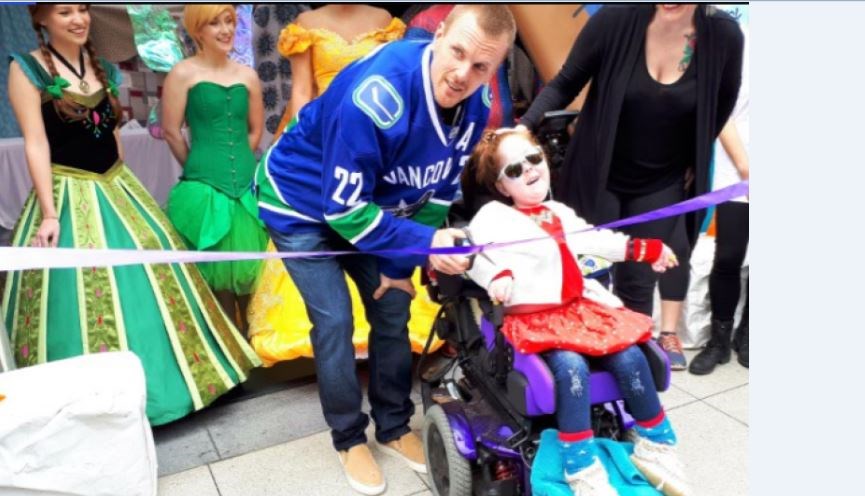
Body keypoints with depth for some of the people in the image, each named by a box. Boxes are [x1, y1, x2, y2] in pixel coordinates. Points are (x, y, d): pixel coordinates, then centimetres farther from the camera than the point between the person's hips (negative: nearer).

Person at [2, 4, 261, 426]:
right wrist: (49, 213, -18)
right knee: (83, 291, -4)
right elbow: (36, 143, -13)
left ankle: (145, 383, 26)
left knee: (147, 271, 8)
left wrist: (124, 189, 15)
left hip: (115, 188, 6)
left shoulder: (101, 68, 10)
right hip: (68, 195, -6)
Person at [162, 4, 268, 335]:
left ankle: (247, 337, 27)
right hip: (204, 187, -4)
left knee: (246, 265, 11)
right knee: (217, 270, 6)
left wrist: (237, 164, 10)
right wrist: (201, 168, 6)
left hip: (247, 184, 4)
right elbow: (171, 131, -2)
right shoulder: (183, 73, -3)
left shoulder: (247, 75, 8)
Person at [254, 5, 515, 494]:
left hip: (372, 205, 6)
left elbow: (440, 189, -5)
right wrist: (424, 243, -34)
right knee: (334, 320, -8)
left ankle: (394, 427, 26)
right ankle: (350, 438, 15)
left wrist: (401, 261, -6)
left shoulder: (475, 104, -17)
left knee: (393, 310, 6)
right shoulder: (376, 95, -37)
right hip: (302, 204, -5)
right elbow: (343, 206, -31)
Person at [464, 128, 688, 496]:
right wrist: (499, 276, -39)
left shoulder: (560, 213, 20)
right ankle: (581, 465, -16)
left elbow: (595, 240, 32)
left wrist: (644, 249, 32)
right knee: (571, 366, -31)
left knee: (630, 356, -12)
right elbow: (474, 254, -17)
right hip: (531, 318, -6)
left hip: (577, 308, 7)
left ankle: (655, 445, 10)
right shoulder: (493, 216, -2)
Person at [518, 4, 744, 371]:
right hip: (599, 177, -1)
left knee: (637, 277, 2)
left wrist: (695, 162, 7)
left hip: (662, 181, 1)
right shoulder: (615, 19, -20)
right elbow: (565, 84, -11)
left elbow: (721, 103, 5)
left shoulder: (724, 35, -12)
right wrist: (525, 125, -26)